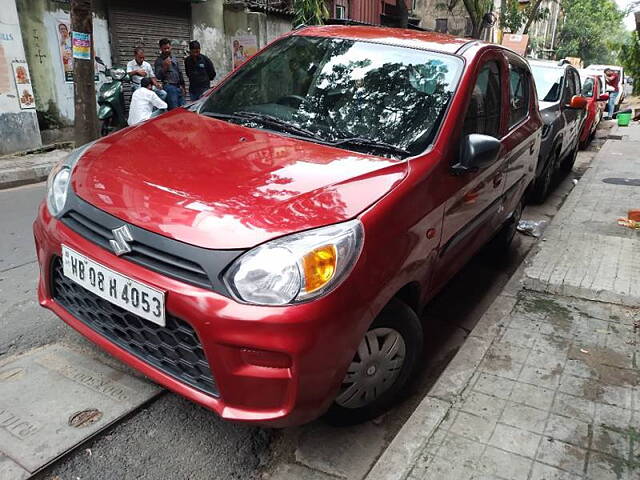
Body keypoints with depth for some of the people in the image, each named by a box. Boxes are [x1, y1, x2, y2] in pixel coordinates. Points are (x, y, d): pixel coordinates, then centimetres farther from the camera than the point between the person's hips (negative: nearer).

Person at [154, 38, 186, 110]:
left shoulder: (174, 58, 20)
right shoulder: (159, 61, 0)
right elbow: (158, 76, -9)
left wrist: (182, 86, 21)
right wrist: (165, 67, -22)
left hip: (178, 87, 7)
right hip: (169, 87, -7)